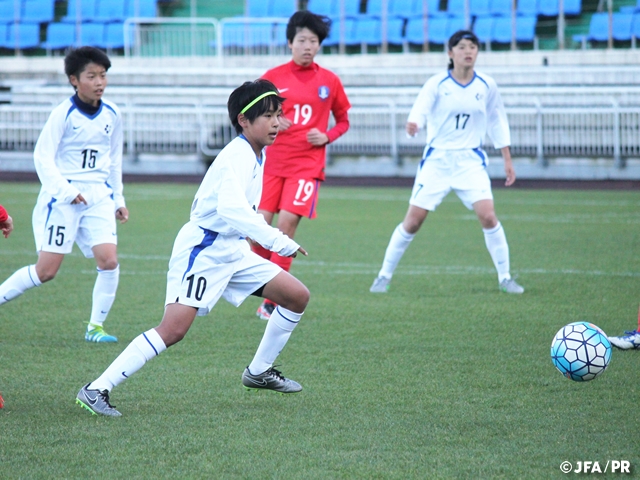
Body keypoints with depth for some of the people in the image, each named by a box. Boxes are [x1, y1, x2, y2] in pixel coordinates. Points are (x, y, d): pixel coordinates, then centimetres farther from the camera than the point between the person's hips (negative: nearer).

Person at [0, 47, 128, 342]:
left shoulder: (112, 115, 6)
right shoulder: (63, 114, -10)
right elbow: (42, 156, -11)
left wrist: (118, 200, 17)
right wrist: (66, 190, -21)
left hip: (98, 196, 4)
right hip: (61, 199, -4)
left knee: (109, 260, -13)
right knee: (46, 271, -6)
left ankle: (95, 327, 0)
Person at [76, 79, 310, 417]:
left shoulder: (257, 155, 10)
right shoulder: (237, 157, -20)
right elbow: (230, 208, -38)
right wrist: (277, 241, -42)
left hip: (232, 250, 10)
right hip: (202, 249, -10)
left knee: (297, 297, 7)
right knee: (174, 329, -21)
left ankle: (259, 373, 21)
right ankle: (96, 389, -18)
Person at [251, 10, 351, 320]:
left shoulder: (329, 81, 4)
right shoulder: (273, 77, 2)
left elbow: (343, 121, 15)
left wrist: (326, 137, -5)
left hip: (308, 164, -1)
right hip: (273, 162, 1)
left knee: (287, 221, -15)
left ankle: (271, 302, -10)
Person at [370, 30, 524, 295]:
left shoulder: (487, 86, 1)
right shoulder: (436, 84, -7)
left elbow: (497, 124, 12)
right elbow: (420, 111, -22)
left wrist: (507, 160, 13)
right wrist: (413, 125, -46)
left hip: (471, 161, 1)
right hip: (436, 160, -1)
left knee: (488, 216, -15)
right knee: (413, 221, -2)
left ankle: (505, 277, 0)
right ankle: (384, 275, 13)